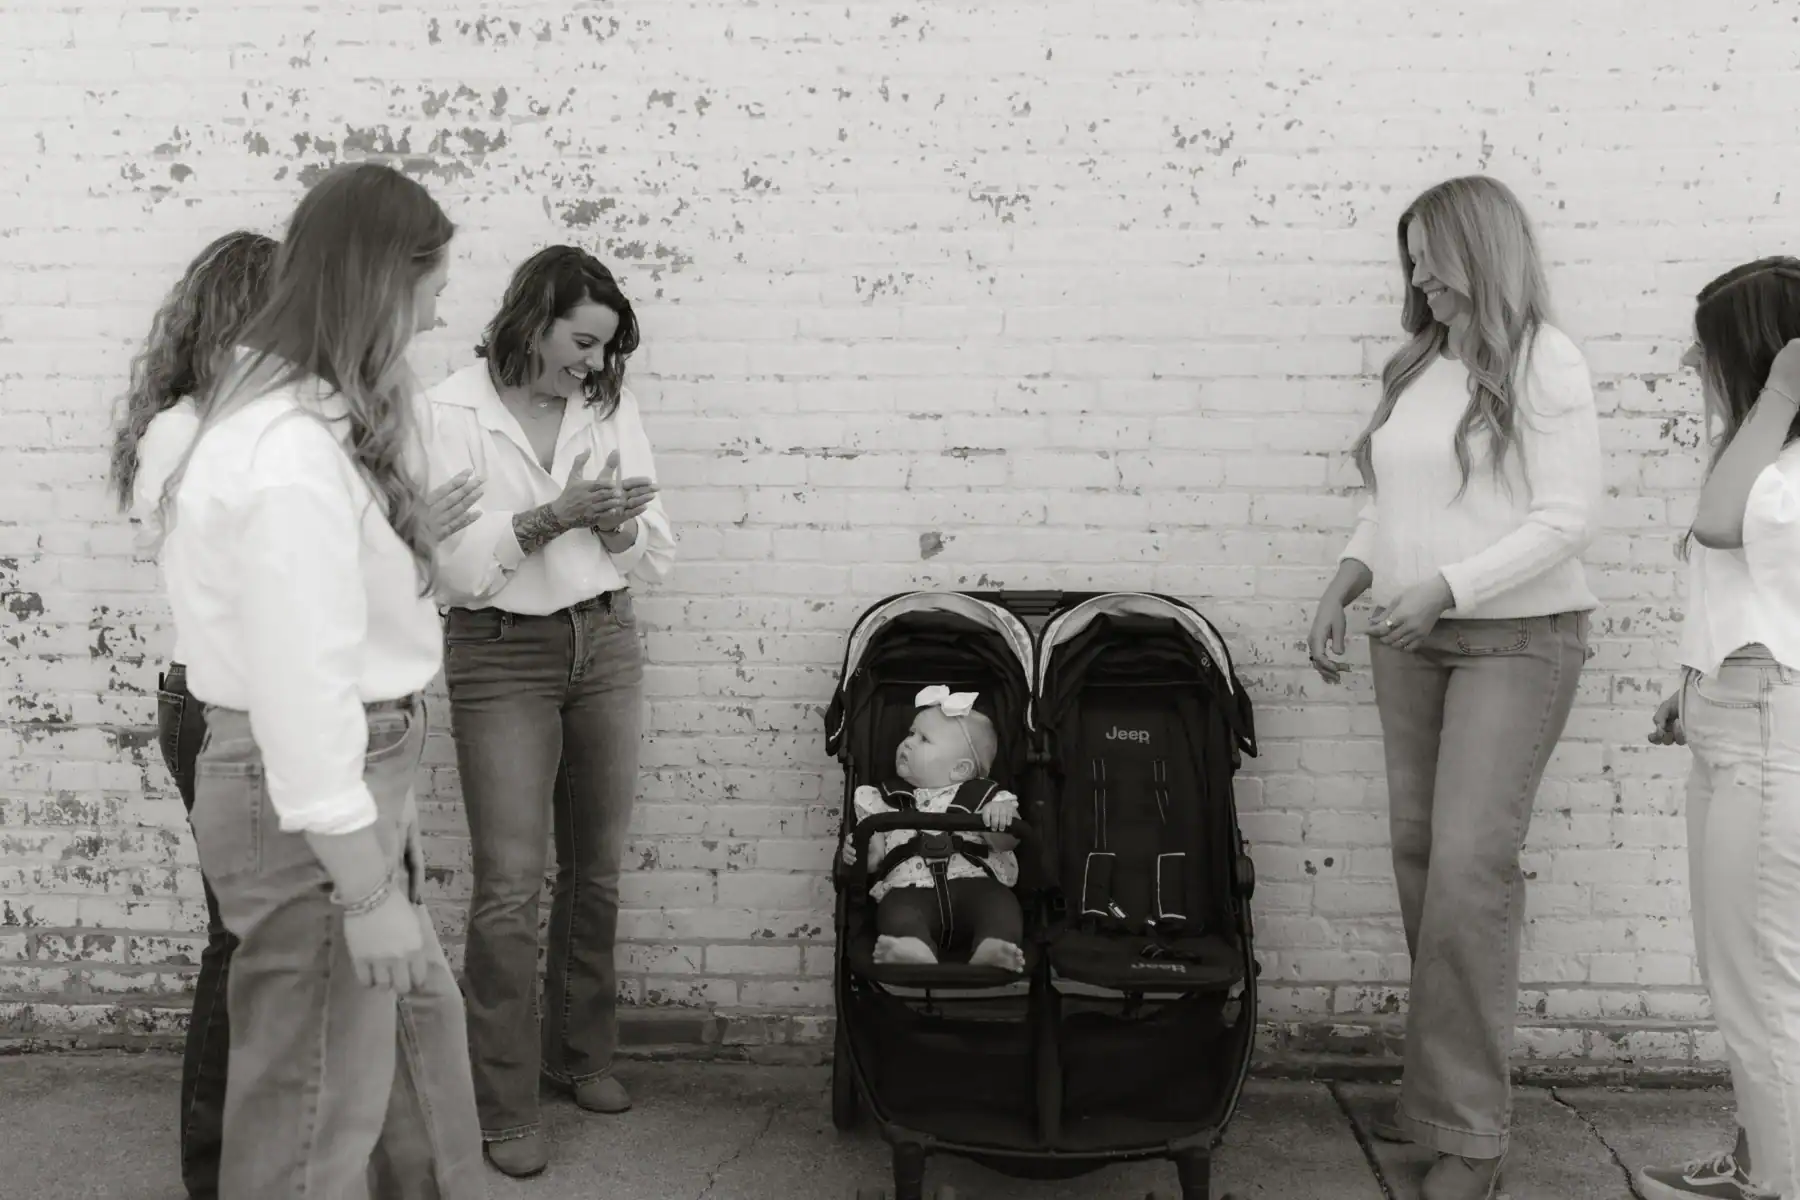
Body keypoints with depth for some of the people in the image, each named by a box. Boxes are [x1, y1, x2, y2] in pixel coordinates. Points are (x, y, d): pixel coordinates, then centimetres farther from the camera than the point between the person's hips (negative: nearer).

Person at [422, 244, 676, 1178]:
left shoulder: (611, 406, 4)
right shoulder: (452, 412, -7)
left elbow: (654, 558, 5)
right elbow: (450, 566, -14)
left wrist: (621, 526, -16)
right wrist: (554, 515, -23)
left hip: (606, 646, 4)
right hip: (501, 656, -4)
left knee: (596, 870, 12)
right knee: (510, 886, -5)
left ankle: (582, 1052, 31)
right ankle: (504, 1107, 6)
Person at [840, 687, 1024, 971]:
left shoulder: (981, 795, 19)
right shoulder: (888, 799, 25)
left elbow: (1005, 843, 6)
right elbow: (875, 856, 20)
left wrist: (1002, 816, -17)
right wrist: (859, 852, -5)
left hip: (972, 884, 0)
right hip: (910, 889, 0)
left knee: (999, 900, -31)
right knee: (897, 911, -34)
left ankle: (992, 951, -56)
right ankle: (916, 955, -62)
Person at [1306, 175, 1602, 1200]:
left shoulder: (1544, 363, -8)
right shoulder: (1415, 369, 11)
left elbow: (1567, 519, -13)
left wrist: (1447, 586, -20)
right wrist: (1347, 583, 2)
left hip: (1516, 643, -6)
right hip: (1410, 642, 6)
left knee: (1470, 869, -11)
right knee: (1419, 856, 6)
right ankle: (1442, 1086, 19)